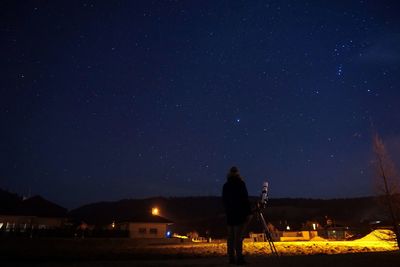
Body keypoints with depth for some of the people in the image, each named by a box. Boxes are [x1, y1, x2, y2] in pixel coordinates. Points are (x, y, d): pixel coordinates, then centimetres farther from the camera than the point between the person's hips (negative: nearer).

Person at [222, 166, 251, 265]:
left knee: (230, 237, 8)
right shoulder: (240, 184, -5)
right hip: (239, 213, -5)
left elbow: (224, 200, 14)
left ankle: (231, 258, 9)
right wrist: (248, 211, -3)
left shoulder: (225, 185, 10)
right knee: (238, 236, -7)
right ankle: (239, 258, -9)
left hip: (229, 213, 5)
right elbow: (245, 199, -8)